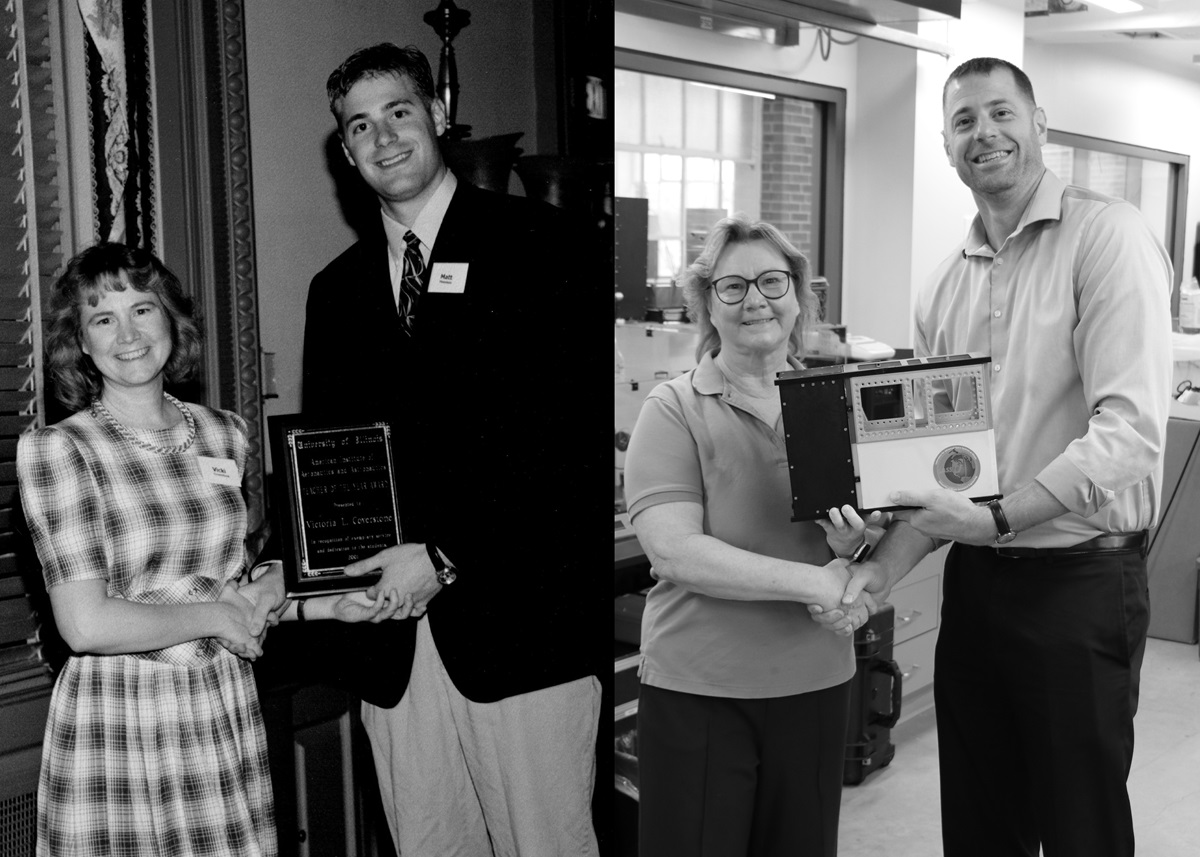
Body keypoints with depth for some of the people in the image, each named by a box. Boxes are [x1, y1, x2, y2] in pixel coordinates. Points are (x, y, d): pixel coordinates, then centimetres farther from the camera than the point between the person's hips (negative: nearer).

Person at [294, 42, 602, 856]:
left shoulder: (534, 241, -1)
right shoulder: (335, 289, 16)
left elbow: (573, 428, -10)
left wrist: (448, 558, -14)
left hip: (518, 626, -4)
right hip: (390, 641, 5)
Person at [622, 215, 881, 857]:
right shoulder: (674, 409, -7)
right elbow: (673, 550, -16)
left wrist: (853, 547, -14)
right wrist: (815, 581, -19)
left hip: (817, 682, 4)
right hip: (699, 686, -3)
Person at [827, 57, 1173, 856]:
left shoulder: (1106, 234, -10)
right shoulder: (945, 284, 9)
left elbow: (1130, 428, -20)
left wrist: (996, 517, -27)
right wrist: (885, 569, -6)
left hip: (1082, 580, -6)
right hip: (974, 579, 6)